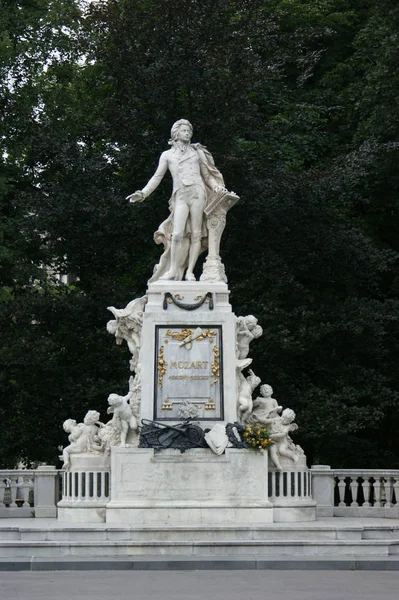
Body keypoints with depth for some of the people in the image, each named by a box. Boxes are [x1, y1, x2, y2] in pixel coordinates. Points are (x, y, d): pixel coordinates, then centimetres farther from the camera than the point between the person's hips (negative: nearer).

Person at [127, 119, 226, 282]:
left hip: (197, 193, 1)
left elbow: (207, 174, 20)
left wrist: (216, 186, 1)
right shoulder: (167, 155, 18)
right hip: (180, 196, -1)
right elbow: (157, 177, 15)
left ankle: (190, 272, -7)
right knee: (178, 234, -17)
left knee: (196, 234, -7)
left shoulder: (197, 152, 20)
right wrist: (143, 193, 3)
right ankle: (173, 270, -11)